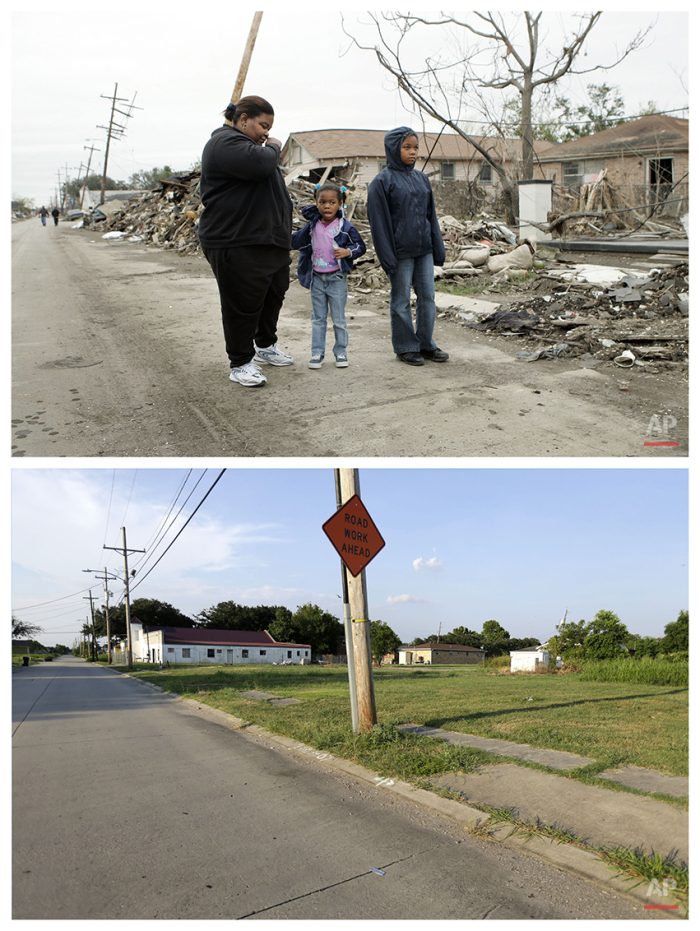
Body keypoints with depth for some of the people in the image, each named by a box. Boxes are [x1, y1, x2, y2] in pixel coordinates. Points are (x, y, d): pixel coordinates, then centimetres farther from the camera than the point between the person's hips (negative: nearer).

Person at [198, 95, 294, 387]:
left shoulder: (243, 144, 23)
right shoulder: (225, 143, -12)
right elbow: (260, 164, -28)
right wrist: (273, 148, -7)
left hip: (267, 240, 11)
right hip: (236, 245, -11)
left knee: (273, 295, 18)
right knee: (243, 304, -4)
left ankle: (266, 346, 36)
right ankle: (240, 363, 6)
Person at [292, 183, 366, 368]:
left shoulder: (345, 226, -6)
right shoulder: (312, 226, 4)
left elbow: (361, 246, 0)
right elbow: (296, 242, 14)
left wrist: (348, 252, -18)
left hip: (337, 278, -3)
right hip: (317, 278, 3)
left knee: (338, 318, 5)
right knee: (318, 318, 8)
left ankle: (341, 352, 16)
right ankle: (317, 353, 15)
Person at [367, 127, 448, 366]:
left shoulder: (421, 178, 12)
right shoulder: (383, 181, -6)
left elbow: (431, 215, 16)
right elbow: (379, 221, -9)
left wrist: (438, 248, 12)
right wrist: (387, 257, -13)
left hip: (424, 250, 6)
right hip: (401, 252, -6)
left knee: (427, 296, 7)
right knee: (401, 300, 3)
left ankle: (426, 344, 19)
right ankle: (406, 347, 14)